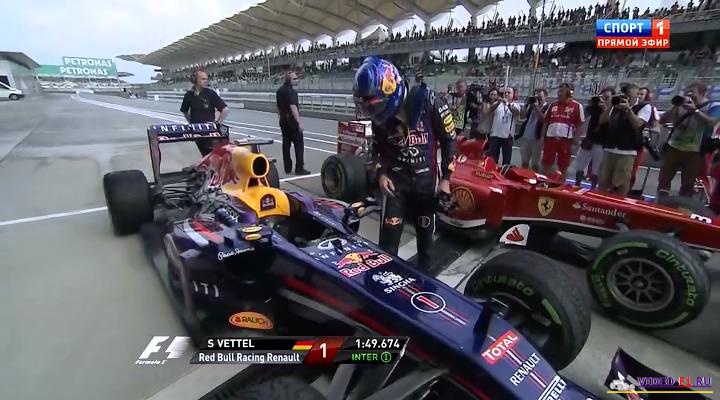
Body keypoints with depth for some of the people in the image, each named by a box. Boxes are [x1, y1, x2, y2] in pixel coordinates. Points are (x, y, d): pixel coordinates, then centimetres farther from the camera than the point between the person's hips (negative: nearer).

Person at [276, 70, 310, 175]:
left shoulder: (279, 91, 12)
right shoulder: (291, 91, -15)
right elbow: (293, 107, -24)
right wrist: (299, 122, -26)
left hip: (283, 120, 9)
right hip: (292, 120, -9)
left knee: (286, 144, 10)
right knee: (299, 145, -3)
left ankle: (287, 168, 13)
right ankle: (299, 169, -4)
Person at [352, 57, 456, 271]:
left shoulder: (428, 100, -17)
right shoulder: (380, 111, -7)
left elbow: (449, 139, -7)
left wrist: (446, 177, -7)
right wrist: (381, 173, -5)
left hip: (425, 179, -1)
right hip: (395, 179, 2)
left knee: (425, 231, 13)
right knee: (389, 233, -2)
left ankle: (424, 271, 36)